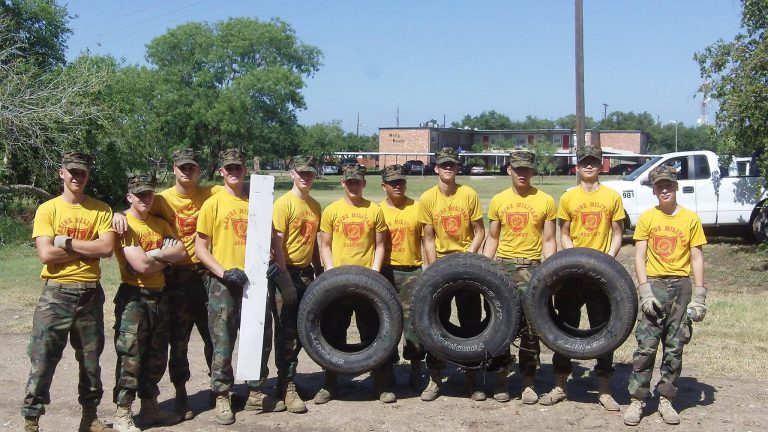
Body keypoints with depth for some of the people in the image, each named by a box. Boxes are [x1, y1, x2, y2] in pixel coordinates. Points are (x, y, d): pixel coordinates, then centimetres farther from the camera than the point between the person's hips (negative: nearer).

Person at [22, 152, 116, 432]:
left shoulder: (101, 210, 3)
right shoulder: (47, 209, -1)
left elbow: (107, 248, -11)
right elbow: (45, 254, -13)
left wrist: (66, 242, -11)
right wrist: (88, 249, -10)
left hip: (90, 293, 2)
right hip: (56, 293, -2)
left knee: (91, 359, 13)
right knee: (42, 360, -4)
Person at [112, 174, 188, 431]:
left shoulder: (160, 224, 13)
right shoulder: (124, 224, -10)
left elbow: (181, 252, 0)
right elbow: (140, 265, -18)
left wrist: (154, 254, -11)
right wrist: (166, 257, -4)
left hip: (159, 296, 7)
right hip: (133, 297, -7)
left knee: (156, 356, 13)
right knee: (130, 356, -6)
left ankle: (150, 408, 25)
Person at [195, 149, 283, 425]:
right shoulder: (213, 204, -2)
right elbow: (200, 247, -4)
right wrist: (223, 272, -16)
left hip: (255, 279, 4)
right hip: (224, 283, -4)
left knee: (261, 339, 10)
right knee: (223, 343, 0)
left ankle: (256, 394, 24)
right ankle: (222, 398, 13)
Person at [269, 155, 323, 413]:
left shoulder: (315, 206, 11)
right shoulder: (284, 203, -10)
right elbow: (277, 243, -15)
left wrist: (319, 274, 14)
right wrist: (285, 281, -19)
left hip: (306, 273, 7)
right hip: (286, 273, -7)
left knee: (301, 329, 12)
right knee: (287, 332, -2)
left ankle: (287, 379, 26)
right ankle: (287, 387, 6)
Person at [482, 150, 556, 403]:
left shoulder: (545, 201, 2)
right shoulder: (498, 201, 8)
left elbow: (549, 241, 3)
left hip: (531, 267, -2)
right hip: (502, 264, 2)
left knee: (530, 328, 0)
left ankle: (529, 382, 11)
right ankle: (501, 379, 17)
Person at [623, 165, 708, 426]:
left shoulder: (691, 219, 3)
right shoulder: (647, 218, 3)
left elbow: (697, 259, 3)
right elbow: (639, 257, 0)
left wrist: (699, 297, -3)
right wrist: (645, 291, -10)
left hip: (681, 287, 1)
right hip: (654, 286, -1)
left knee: (675, 348, 6)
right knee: (645, 346, -4)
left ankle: (666, 400, 16)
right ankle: (637, 400, 3)